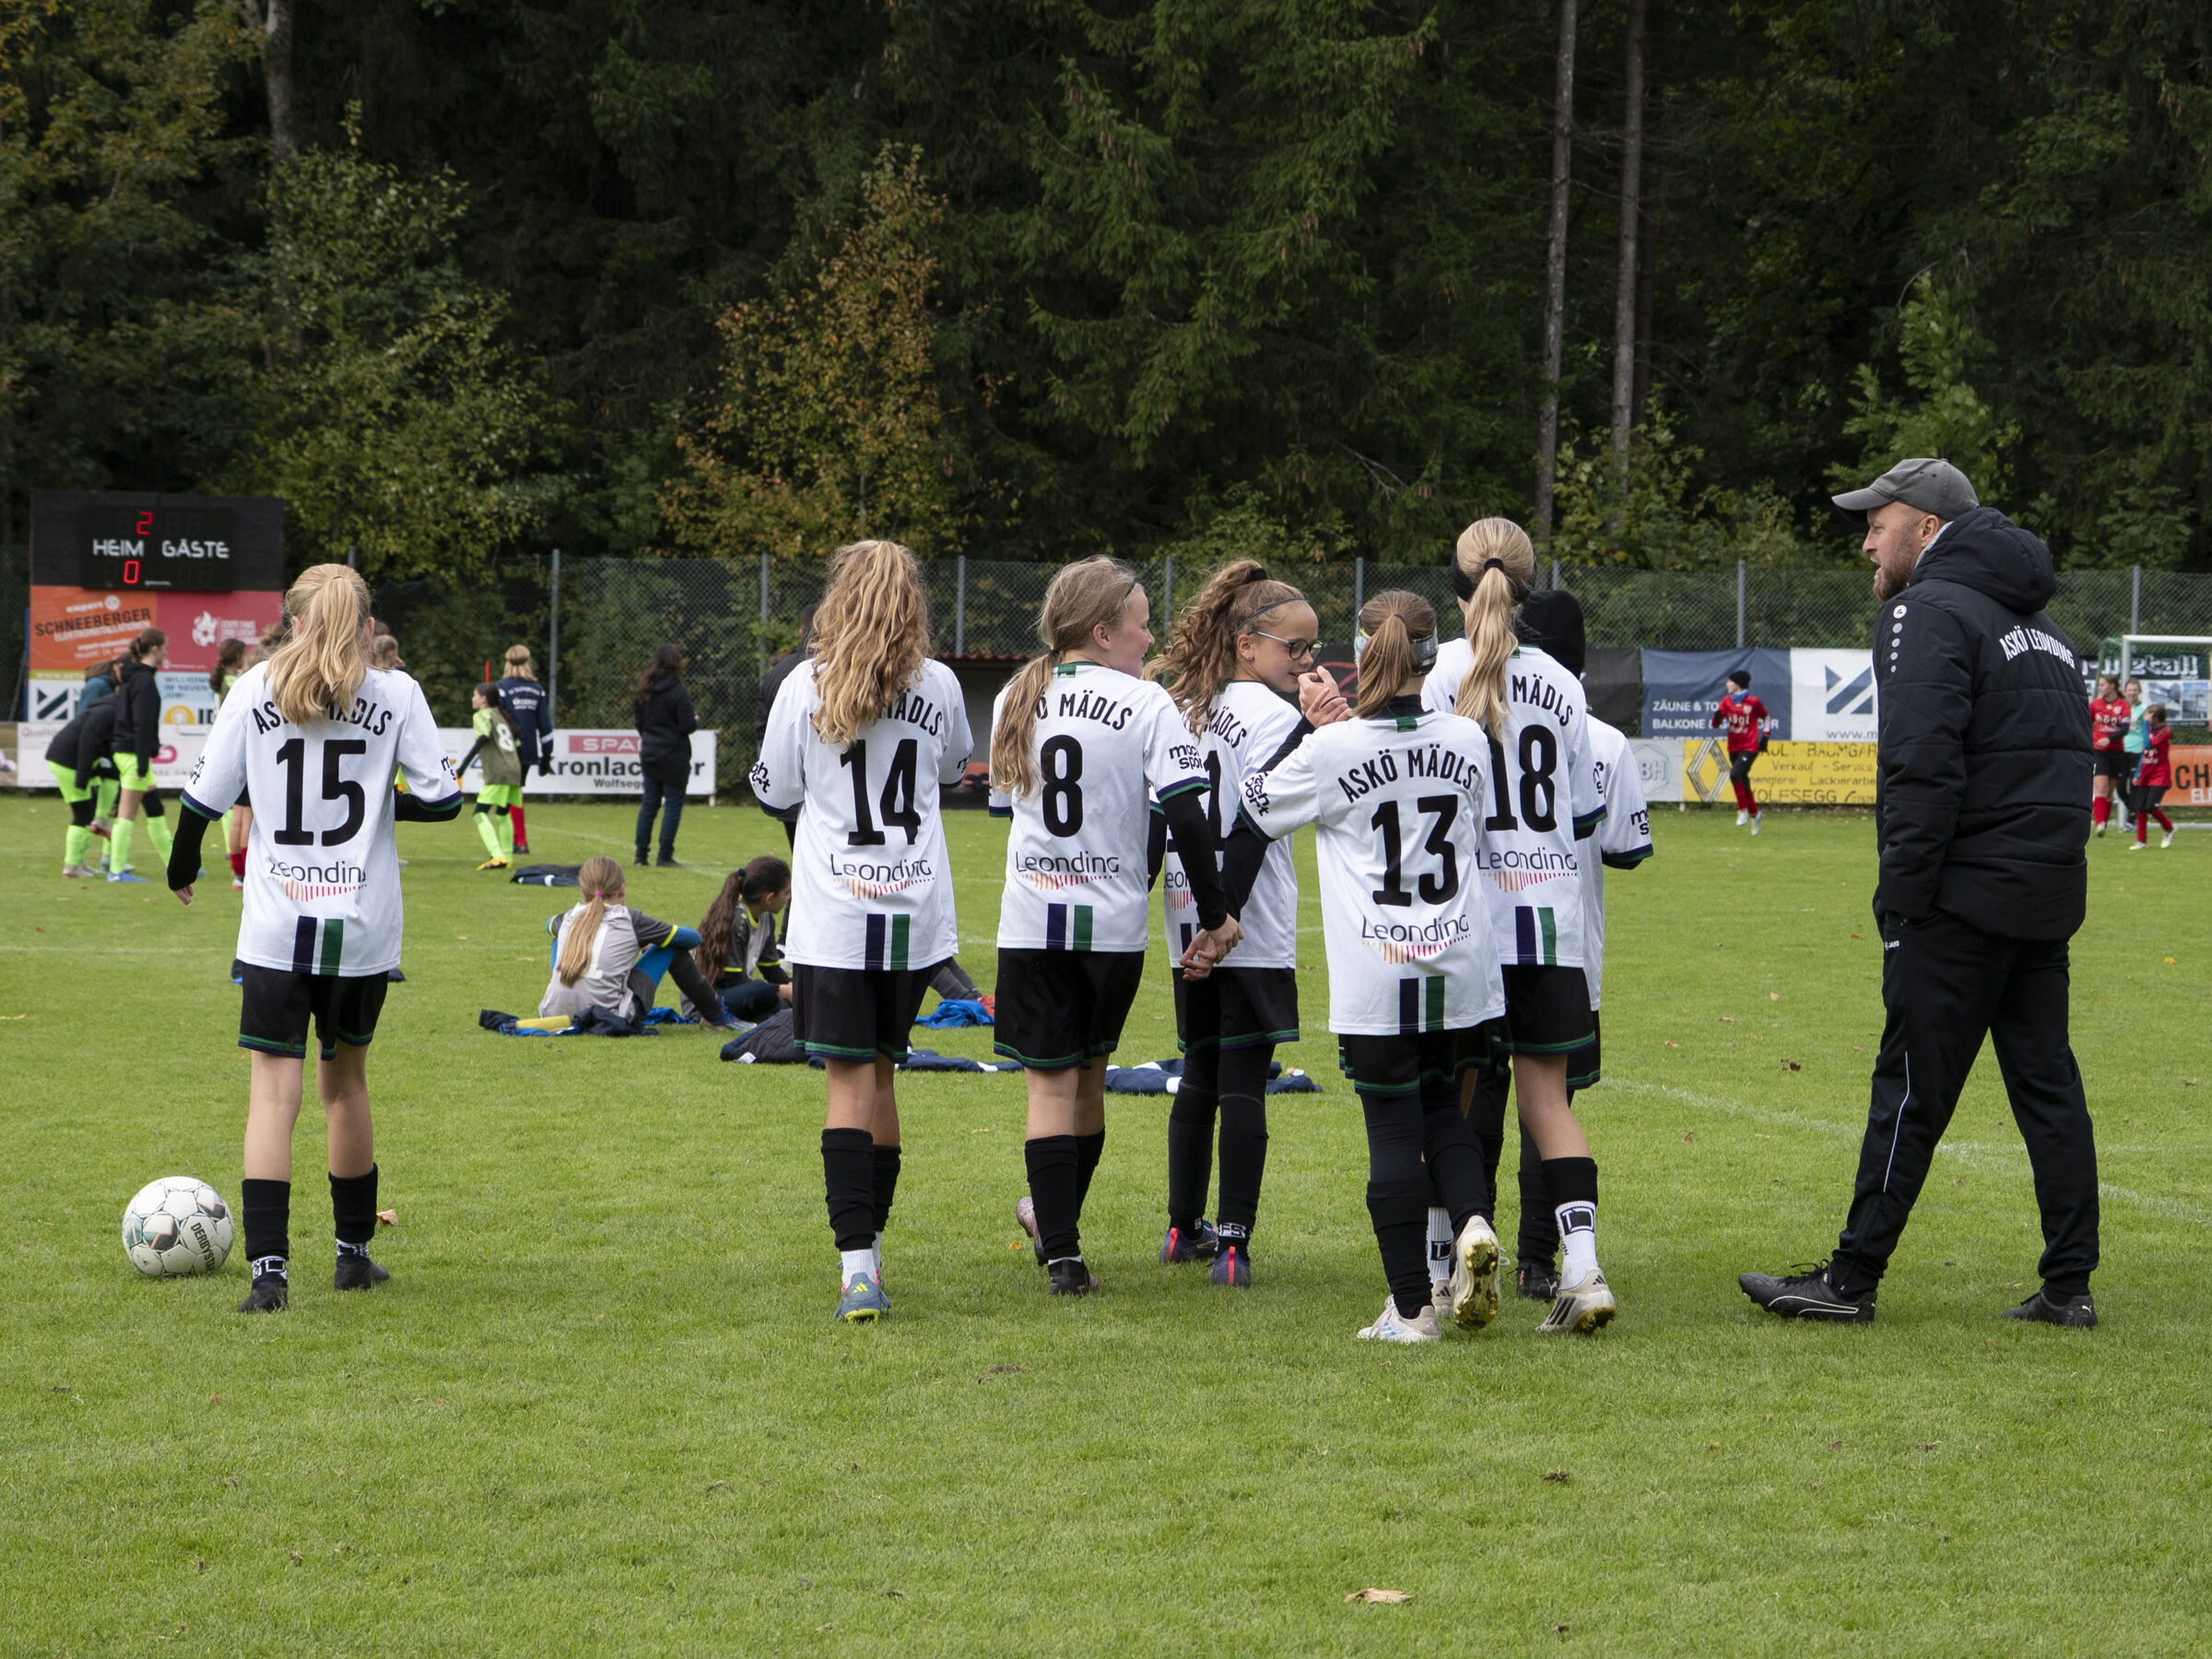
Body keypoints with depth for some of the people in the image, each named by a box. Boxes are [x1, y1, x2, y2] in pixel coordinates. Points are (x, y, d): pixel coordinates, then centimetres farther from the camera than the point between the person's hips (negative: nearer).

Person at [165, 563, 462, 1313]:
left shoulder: (256, 688, 0)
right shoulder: (396, 694, -1)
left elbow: (205, 795, 2)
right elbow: (441, 798, -3)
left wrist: (181, 868, 20)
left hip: (276, 925, -1)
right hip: (364, 925, 1)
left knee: (274, 1089, -3)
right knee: (345, 1081, 18)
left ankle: (269, 1269, -15)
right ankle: (354, 1252, 27)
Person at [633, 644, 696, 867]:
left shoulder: (645, 691, 4)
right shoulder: (678, 693, -15)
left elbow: (638, 720, 11)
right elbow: (687, 726, -16)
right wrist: (695, 721, 5)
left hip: (649, 755, 6)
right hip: (674, 757, -6)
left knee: (649, 803, 12)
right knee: (674, 804, 1)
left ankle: (641, 855, 11)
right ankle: (665, 856, -1)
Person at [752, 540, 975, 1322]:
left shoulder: (807, 686, -5)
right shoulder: (939, 685, 2)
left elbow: (773, 789, 6)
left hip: (834, 913, -3)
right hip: (915, 911, 3)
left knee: (848, 1078, -5)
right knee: (880, 1070, 16)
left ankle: (857, 1263, -18)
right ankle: (869, 1244, 25)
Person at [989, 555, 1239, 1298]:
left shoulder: (1015, 701, 5)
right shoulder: (1147, 704, -8)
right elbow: (1188, 817, -14)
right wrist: (1214, 916, -7)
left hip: (1031, 922, 2)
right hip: (1112, 923, -2)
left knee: (1050, 1084, 1)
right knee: (1087, 1075, 16)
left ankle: (1062, 1251, -9)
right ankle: (1058, 1217, 33)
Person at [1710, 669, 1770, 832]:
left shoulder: (1753, 702, -8)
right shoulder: (1726, 701, 3)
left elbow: (1765, 717, 8)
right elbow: (1716, 723, -2)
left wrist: (1764, 737, 3)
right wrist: (1717, 717, -25)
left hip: (1750, 748, -6)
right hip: (1733, 749, 6)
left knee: (1735, 774, -25)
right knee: (1744, 783, 13)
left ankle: (1743, 810, -11)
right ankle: (1754, 814, 30)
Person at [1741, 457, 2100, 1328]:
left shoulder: (1930, 611, -9)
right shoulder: (2038, 623, 19)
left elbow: (1923, 767, -19)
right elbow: (2067, 759, 17)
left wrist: (1901, 896, -16)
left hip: (1965, 896, -8)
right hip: (2047, 895, 8)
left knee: (1912, 1089, -4)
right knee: (2047, 1081, 10)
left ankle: (1850, 1281, 0)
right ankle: (2070, 1285, 9)